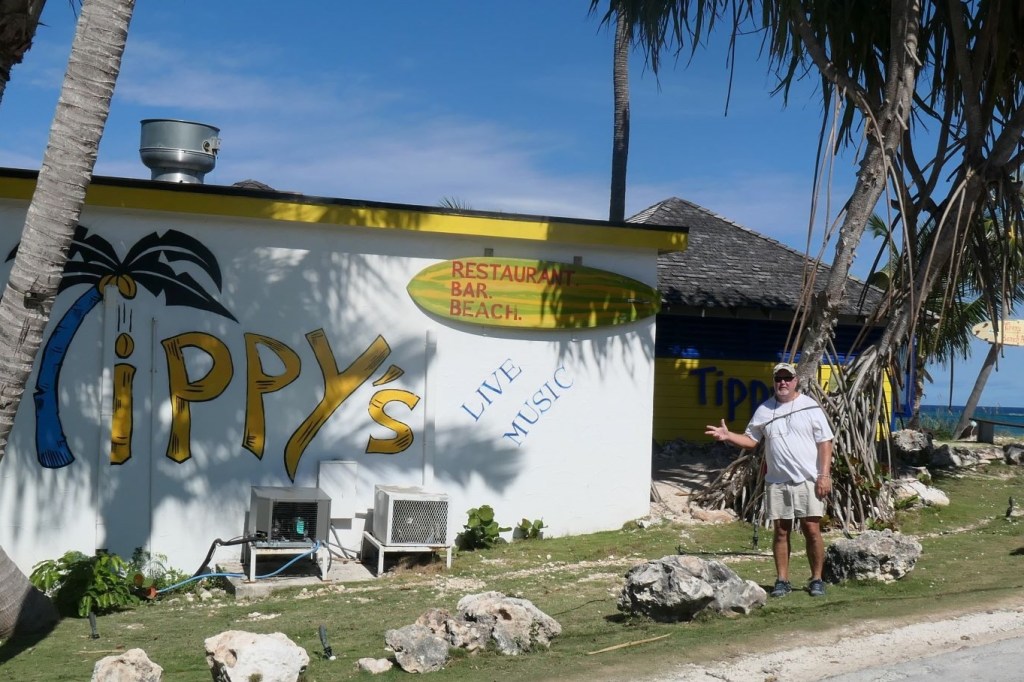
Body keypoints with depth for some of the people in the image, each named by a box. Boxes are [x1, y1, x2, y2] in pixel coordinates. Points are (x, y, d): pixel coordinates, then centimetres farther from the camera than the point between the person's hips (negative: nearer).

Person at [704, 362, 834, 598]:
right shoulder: (764, 410, 9)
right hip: (776, 481, 3)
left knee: (812, 529, -3)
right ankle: (782, 580, 14)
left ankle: (816, 580, 9)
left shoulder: (810, 407, 0)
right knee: (781, 531, 6)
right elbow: (750, 440, 12)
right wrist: (728, 436, -6)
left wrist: (825, 475, -11)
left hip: (808, 480, -3)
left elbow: (825, 442, -3)